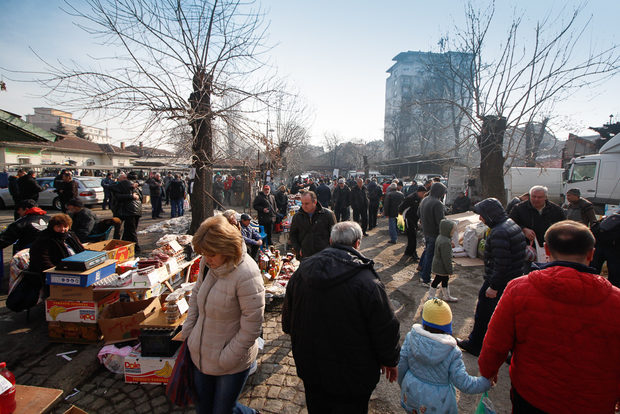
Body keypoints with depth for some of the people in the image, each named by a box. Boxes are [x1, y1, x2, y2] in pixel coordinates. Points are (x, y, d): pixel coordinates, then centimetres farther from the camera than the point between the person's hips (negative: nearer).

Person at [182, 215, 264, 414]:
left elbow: (251, 327, -24)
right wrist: (188, 331, 6)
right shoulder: (208, 264, -8)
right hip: (201, 355, 7)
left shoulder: (246, 276, -30)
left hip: (232, 364, -7)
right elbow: (196, 294, 10)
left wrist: (226, 359, -16)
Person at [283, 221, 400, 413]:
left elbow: (288, 316, 4)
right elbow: (386, 329, -17)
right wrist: (390, 361, 3)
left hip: (309, 368, 5)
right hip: (352, 376, -4)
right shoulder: (367, 282, -28)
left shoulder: (301, 271, -10)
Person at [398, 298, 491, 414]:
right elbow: (463, 383, -17)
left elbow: (402, 365, -7)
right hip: (437, 402, -2)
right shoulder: (452, 352, -24)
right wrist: (487, 382, 0)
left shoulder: (411, 337, -18)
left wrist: (402, 384, 13)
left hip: (412, 393, 2)